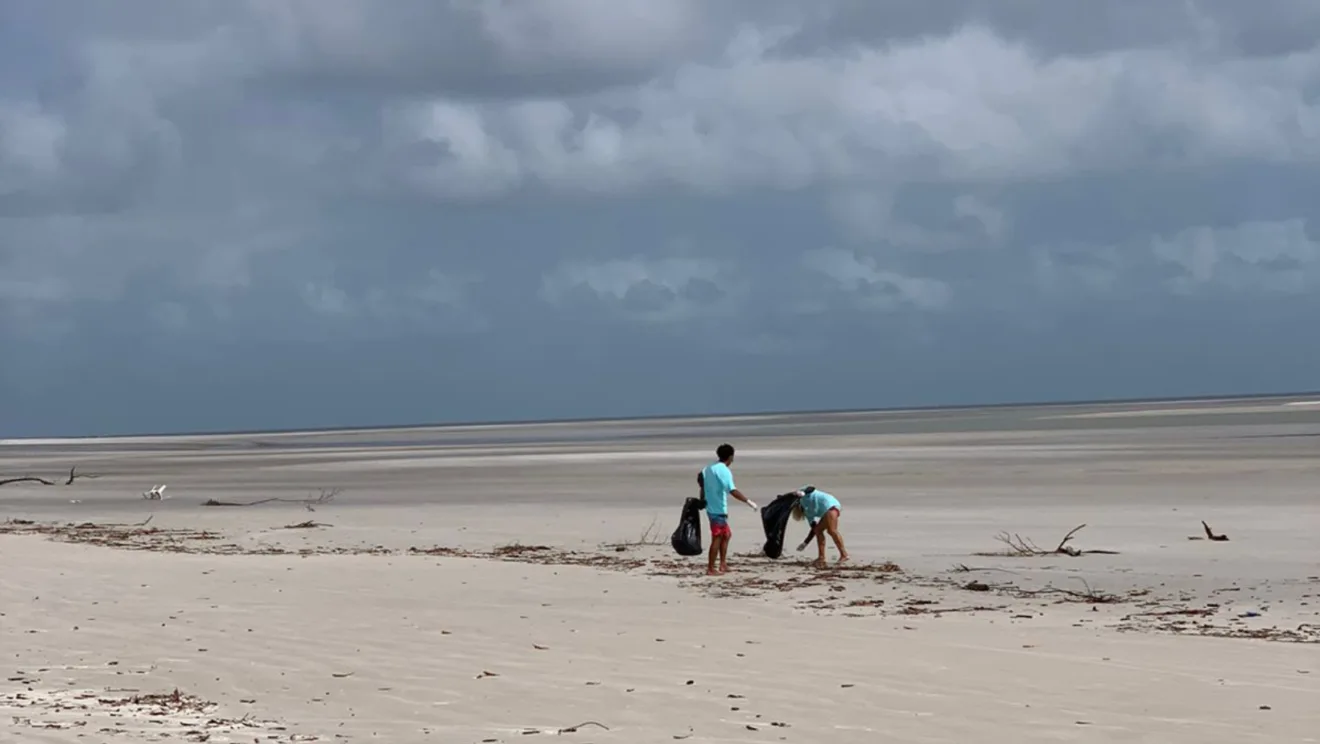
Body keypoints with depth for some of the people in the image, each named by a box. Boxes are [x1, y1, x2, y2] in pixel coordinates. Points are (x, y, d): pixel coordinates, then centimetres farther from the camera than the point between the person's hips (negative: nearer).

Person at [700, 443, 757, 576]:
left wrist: (702, 502, 27)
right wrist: (748, 501, -19)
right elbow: (733, 491, -24)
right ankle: (710, 569, -1)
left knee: (726, 534, 20)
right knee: (717, 539, -3)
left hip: (711, 508, 9)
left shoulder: (708, 468, 11)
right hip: (719, 510, -9)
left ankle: (723, 565, 21)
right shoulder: (724, 471, -16)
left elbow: (702, 488, 16)